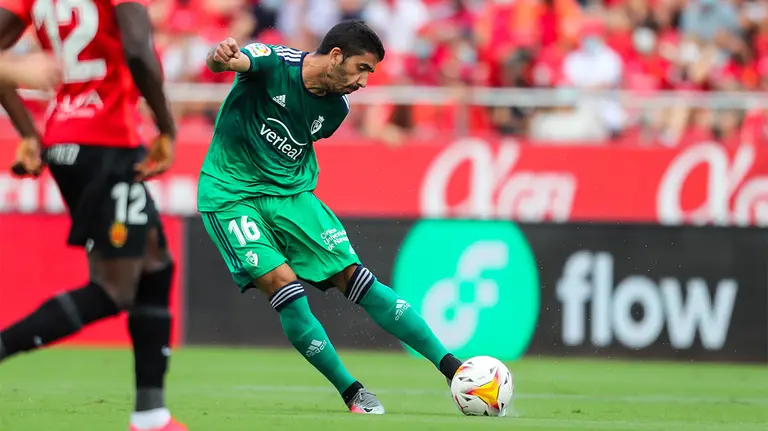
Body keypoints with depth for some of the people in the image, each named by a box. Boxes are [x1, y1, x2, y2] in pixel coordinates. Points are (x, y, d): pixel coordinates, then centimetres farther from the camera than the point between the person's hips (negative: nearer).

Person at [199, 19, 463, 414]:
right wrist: (222, 57, -59)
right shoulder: (274, 63, -18)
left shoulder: (336, 108, -1)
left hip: (290, 193, 5)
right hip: (230, 194, -5)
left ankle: (451, 367, -1)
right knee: (282, 284, -21)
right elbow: (226, 61, -38)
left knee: (355, 279, -4)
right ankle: (351, 391, -8)